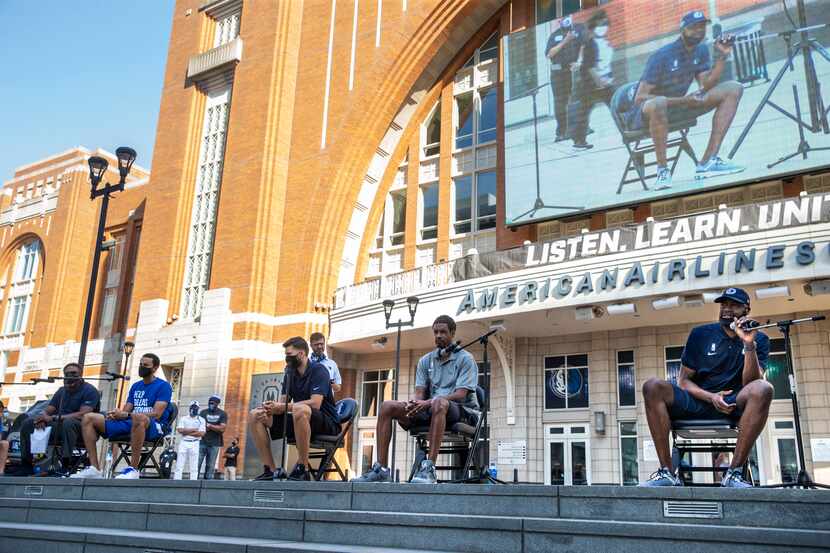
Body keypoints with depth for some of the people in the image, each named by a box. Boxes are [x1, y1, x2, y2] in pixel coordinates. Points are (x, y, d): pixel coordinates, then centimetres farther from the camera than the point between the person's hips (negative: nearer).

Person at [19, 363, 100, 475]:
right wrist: (42, 418, -15)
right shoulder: (61, 391, 14)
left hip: (80, 429, -7)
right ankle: (25, 468, -2)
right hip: (59, 427, 7)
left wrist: (53, 418, -26)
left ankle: (66, 466, -39)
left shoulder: (89, 390, -8)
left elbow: (83, 415, -22)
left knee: (68, 422, -39)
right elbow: (47, 411, 12)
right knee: (28, 423, -3)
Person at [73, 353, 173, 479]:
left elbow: (156, 414, -13)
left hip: (153, 426, -8)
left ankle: (133, 469, -37)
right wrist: (117, 414, -10)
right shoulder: (135, 386, 22)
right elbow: (126, 410, 16)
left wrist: (126, 415, -21)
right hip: (130, 423, 8)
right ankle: (94, 469, -13)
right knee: (88, 418, -3)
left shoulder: (163, 386, 0)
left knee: (138, 417, -44)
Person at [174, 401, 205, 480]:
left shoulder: (201, 420, 4)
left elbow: (201, 433, -7)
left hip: (195, 444, -1)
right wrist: (193, 430, -9)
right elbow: (180, 430, -7)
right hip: (183, 442, 1)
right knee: (179, 465, -2)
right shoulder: (183, 418, 9)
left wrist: (186, 432, -7)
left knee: (194, 467, -1)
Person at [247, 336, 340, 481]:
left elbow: (315, 404, -24)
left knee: (300, 409, -41)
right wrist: (270, 407, -18)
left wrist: (281, 407, -25)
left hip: (327, 423, -8)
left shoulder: (318, 370, -11)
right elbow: (282, 402, 7)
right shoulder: (290, 373, 11)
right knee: (255, 415, -2)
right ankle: (270, 470, -7)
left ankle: (303, 469, -29)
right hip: (298, 421, 8)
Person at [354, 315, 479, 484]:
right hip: (430, 410, 6)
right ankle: (381, 469, -17)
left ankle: (429, 468, -45)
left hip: (462, 410, -6)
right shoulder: (425, 360, 15)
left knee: (439, 403, -41)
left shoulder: (465, 359, -1)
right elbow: (420, 393, 8)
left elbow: (460, 394, -13)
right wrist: (414, 402, -18)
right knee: (387, 406, -12)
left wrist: (428, 402, -25)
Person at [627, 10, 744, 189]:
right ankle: (662, 170, -26)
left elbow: (706, 86, -1)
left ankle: (708, 162, -15)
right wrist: (683, 101, -30)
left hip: (678, 105, 8)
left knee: (733, 89, -4)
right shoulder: (662, 56, -19)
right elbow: (640, 98, -25)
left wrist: (721, 56, -11)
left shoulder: (701, 50, 5)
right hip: (643, 114, -8)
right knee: (658, 104, -45)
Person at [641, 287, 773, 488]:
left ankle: (734, 473, -30)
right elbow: (683, 380, 4)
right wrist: (710, 397, -14)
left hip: (733, 404, -1)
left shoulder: (759, 339, 7)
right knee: (653, 387, -26)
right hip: (696, 402, 1)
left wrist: (749, 345, -20)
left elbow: (750, 384, -9)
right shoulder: (701, 334, 9)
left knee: (763, 389, -33)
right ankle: (667, 472, -28)